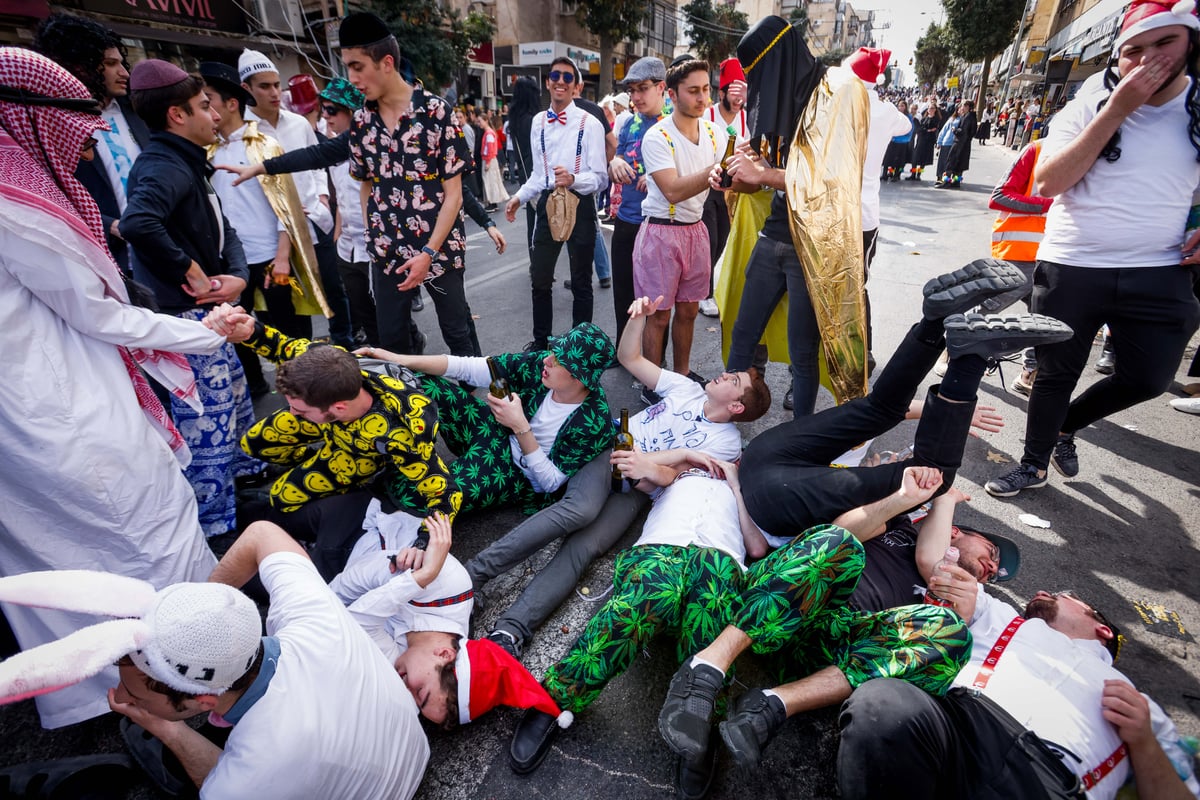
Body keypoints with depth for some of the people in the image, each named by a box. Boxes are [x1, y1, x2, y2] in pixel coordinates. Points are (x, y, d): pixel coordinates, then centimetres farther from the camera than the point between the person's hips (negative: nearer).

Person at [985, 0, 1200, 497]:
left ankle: (1065, 427, 35)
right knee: (1054, 375, 7)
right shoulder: (1094, 100, -3)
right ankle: (1034, 465, 25)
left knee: (1148, 379, 8)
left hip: (1160, 273, 3)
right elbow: (1048, 183, -15)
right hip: (1071, 268, -2)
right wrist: (1117, 109, -19)